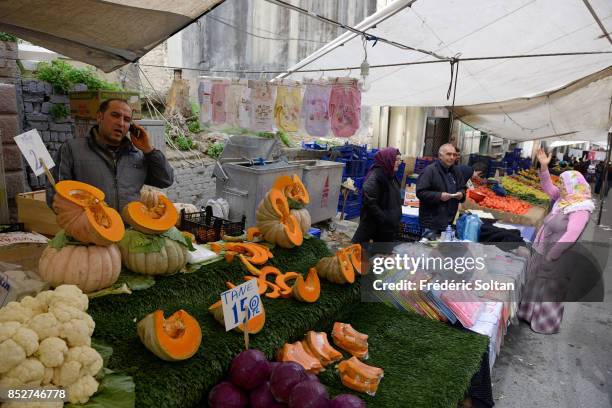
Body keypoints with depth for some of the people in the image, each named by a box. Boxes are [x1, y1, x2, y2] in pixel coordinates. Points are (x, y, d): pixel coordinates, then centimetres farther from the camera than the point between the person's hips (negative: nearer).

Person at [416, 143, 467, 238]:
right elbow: (420, 192, -17)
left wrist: (461, 194, 0)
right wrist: (439, 196, -25)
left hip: (450, 220, 7)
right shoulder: (430, 170, -13)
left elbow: (462, 188, 23)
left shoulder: (456, 171, 11)